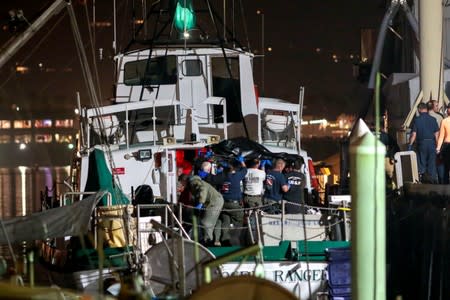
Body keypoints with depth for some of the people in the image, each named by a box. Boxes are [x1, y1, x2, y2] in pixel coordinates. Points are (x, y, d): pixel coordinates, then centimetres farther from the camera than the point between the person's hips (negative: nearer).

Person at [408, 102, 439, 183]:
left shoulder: (416, 120, -5)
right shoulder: (433, 119, 1)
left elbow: (414, 134, -7)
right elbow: (436, 134, 1)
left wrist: (410, 145, 1)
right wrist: (437, 146, 7)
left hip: (421, 143, -2)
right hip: (432, 143, 2)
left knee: (421, 163, 6)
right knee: (432, 163, 7)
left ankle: (422, 176, 2)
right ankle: (432, 179, 6)